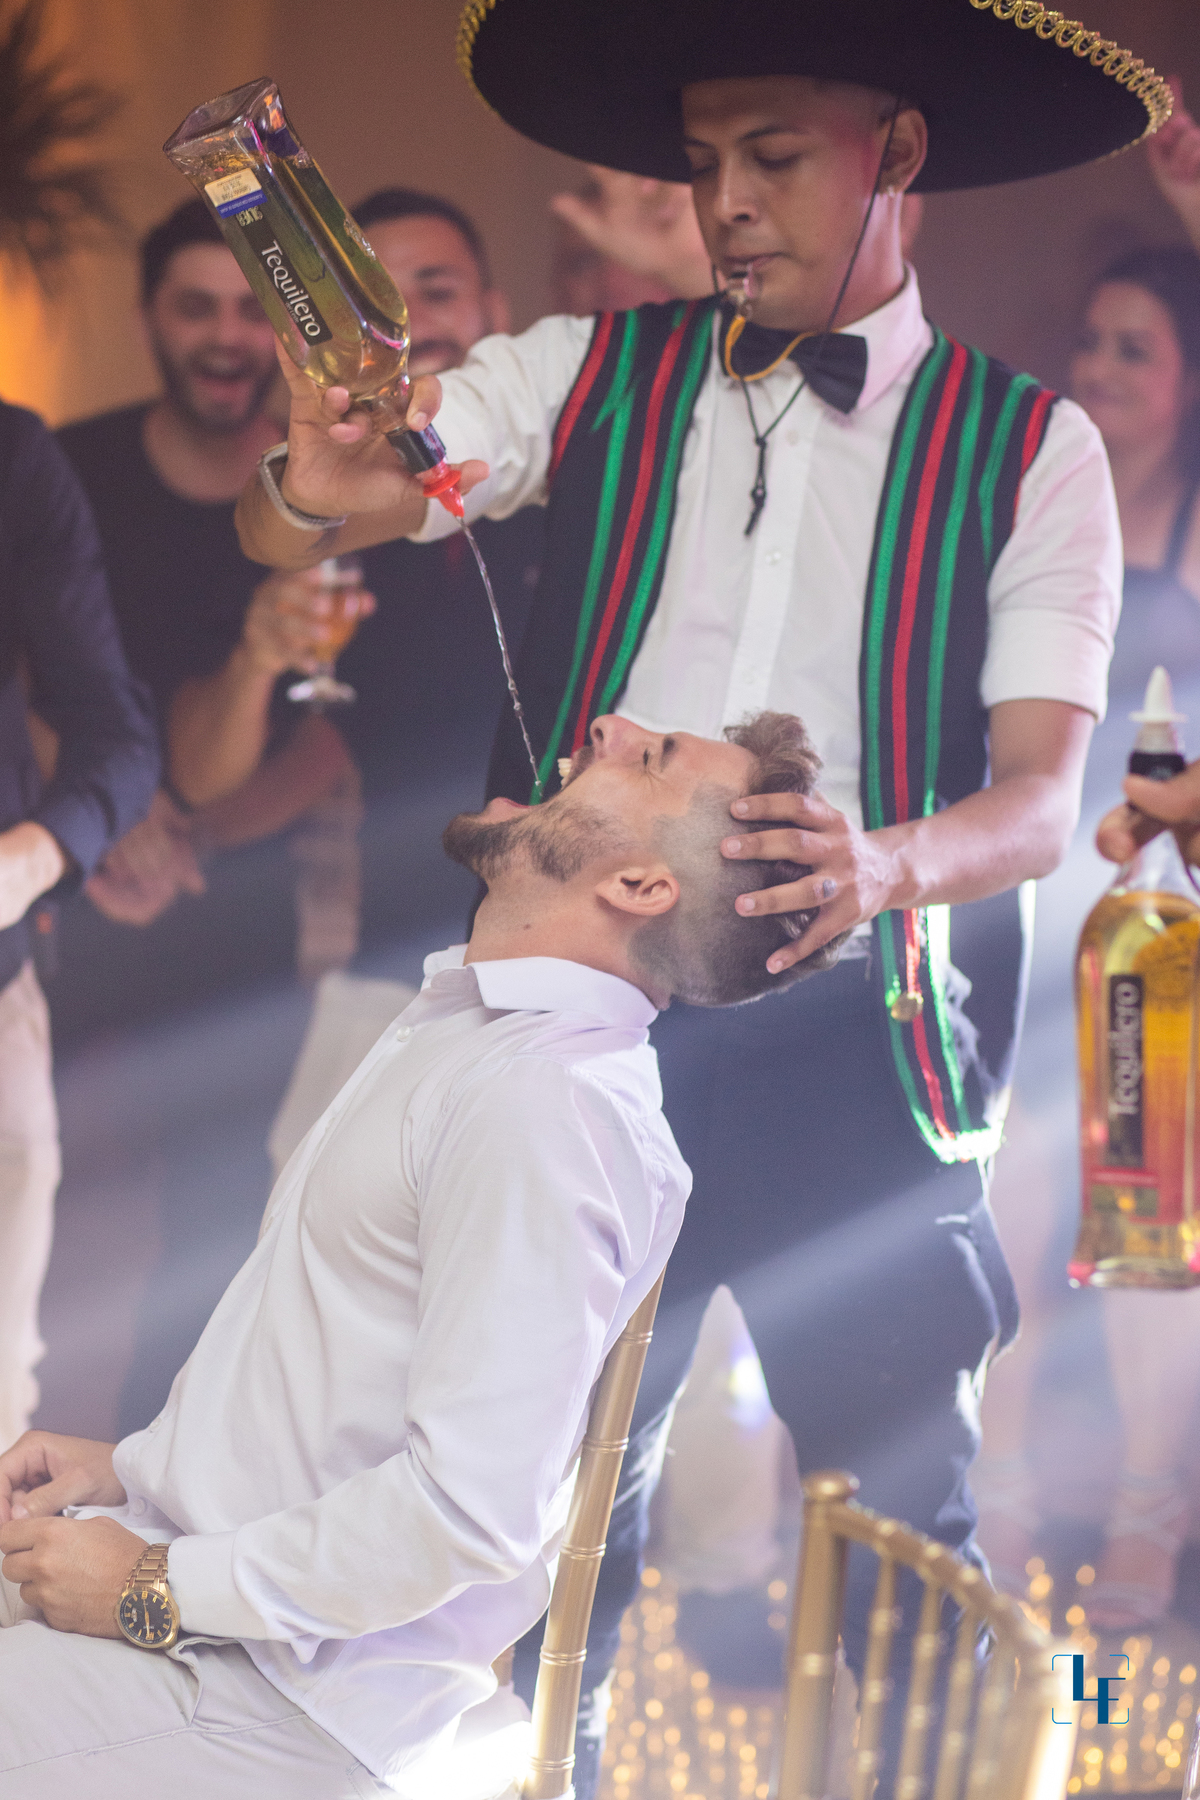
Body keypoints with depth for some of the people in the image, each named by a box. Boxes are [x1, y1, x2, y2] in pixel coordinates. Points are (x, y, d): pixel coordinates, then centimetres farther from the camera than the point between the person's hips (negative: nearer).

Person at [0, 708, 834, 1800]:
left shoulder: (546, 1106, -21)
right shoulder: (464, 1029, 13)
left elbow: (471, 1507, -27)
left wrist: (158, 1588, -18)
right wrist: (135, 1467, 10)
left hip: (273, 1711, -9)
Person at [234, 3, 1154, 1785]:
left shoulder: (1026, 446, 1)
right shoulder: (597, 376, 5)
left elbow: (1042, 797, -8)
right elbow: (287, 530, -5)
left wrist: (890, 865, -31)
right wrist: (325, 493, -30)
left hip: (852, 1034, -1)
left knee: (905, 1513, 4)